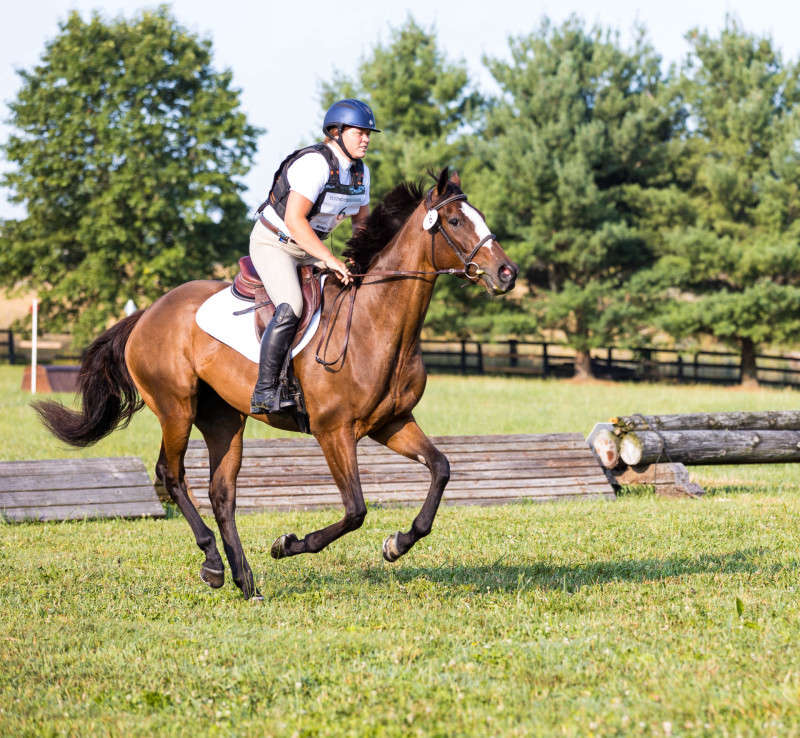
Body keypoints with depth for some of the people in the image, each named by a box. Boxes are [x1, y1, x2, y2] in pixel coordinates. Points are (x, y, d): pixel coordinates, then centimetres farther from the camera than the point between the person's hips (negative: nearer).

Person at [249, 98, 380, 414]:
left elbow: (362, 219, 17)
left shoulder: (360, 171, 3)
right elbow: (294, 220, -31)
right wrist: (330, 260, -33)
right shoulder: (314, 163, -25)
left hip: (308, 246, 9)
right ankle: (264, 391, -26)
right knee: (290, 308, -29)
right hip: (272, 242, -9)